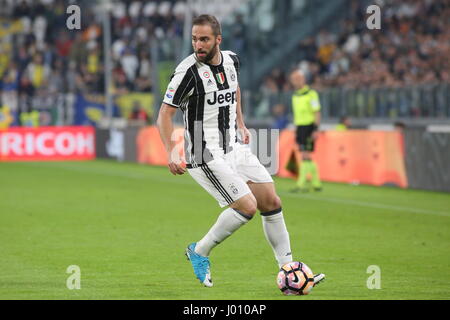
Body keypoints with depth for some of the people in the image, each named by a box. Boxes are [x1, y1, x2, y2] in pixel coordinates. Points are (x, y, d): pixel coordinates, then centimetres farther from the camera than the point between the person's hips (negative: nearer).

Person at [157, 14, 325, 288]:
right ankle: (199, 252, 2)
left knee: (271, 202, 5)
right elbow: (165, 114, -15)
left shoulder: (231, 60, 3)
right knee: (247, 206, -17)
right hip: (206, 157, -7)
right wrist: (171, 152, -26)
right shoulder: (188, 71, -18)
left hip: (234, 147, 7)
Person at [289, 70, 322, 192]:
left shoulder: (311, 94, -9)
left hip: (309, 128, -8)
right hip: (300, 127, 8)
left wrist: (315, 130, -17)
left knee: (305, 156, -11)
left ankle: (301, 184, -14)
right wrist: (296, 131, 19)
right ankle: (316, 183, 17)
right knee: (306, 158, 9)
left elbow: (317, 113, -12)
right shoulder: (295, 95, 15)